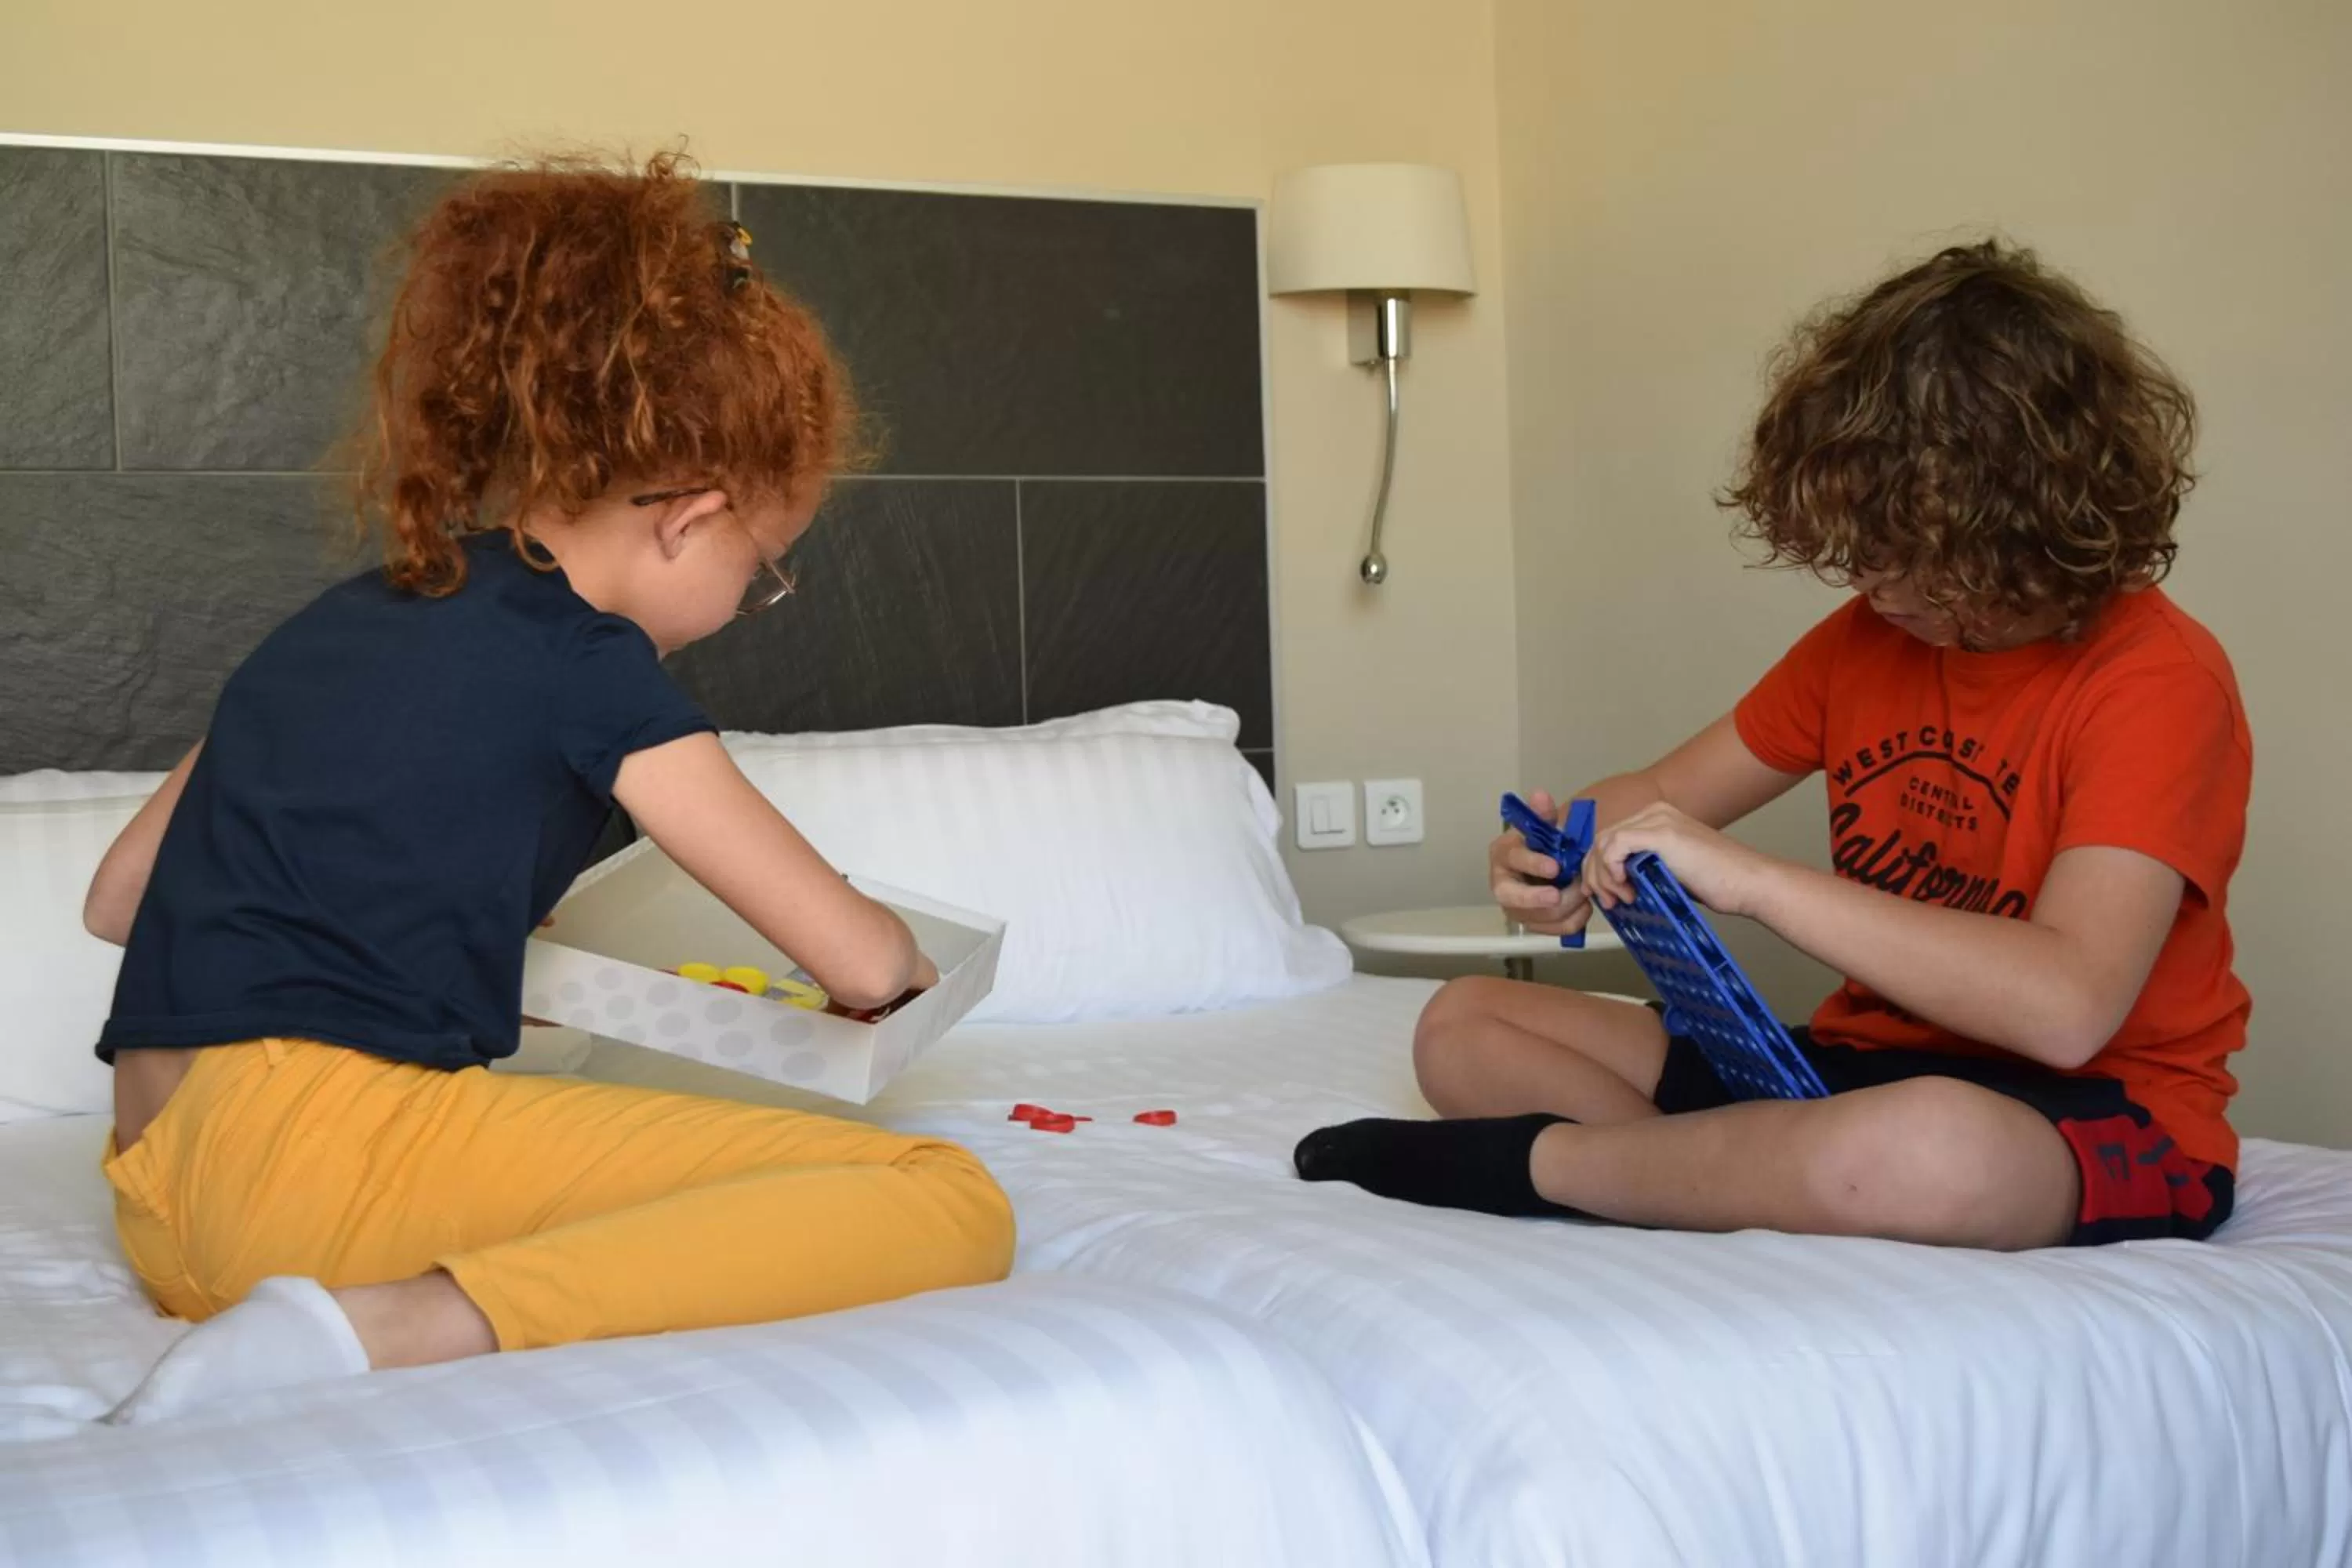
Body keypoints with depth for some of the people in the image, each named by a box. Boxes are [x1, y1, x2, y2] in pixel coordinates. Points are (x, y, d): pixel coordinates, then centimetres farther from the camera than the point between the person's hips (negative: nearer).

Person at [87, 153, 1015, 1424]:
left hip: (159, 1206, 9)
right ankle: (388, 1331, -23)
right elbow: (858, 960, 0)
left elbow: (118, 897, 26)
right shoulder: (589, 665, -2)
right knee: (950, 1204, -14)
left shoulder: (334, 623, 20)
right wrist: (901, 952, 23)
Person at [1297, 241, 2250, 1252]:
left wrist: (1747, 878, -31)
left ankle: (1520, 1161, -20)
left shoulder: (2158, 678, -16)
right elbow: (1666, 795, 14)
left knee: (1925, 1149, -44)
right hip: (1866, 1065, 7)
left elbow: (2067, 1006, -30)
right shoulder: (1866, 638, 5)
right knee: (1466, 1027, 1)